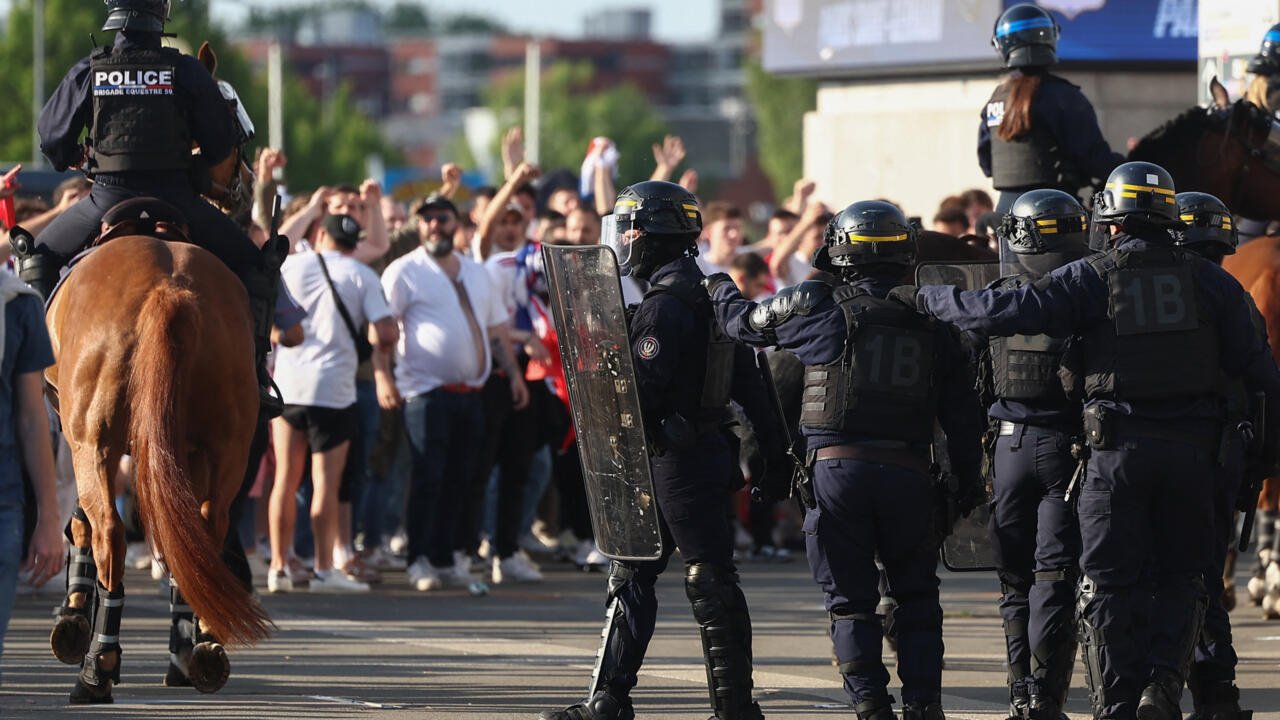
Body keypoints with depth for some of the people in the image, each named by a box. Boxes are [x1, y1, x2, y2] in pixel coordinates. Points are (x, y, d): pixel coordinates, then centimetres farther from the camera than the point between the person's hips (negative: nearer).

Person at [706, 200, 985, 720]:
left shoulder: (819, 308, -1)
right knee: (916, 597, 16)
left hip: (838, 467, -2)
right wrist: (968, 484, 19)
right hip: (909, 472, 2)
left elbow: (746, 322, 15)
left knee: (851, 600, 6)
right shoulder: (933, 322, 8)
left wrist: (720, 289, 37)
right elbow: (963, 414, 10)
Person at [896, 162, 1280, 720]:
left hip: (1118, 449, -2)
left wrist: (927, 298, 6)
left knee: (1107, 588, 6)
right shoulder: (1209, 281, 7)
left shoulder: (1091, 279, -2)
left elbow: (1003, 311, -7)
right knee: (1180, 579, 14)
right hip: (1192, 452, 2)